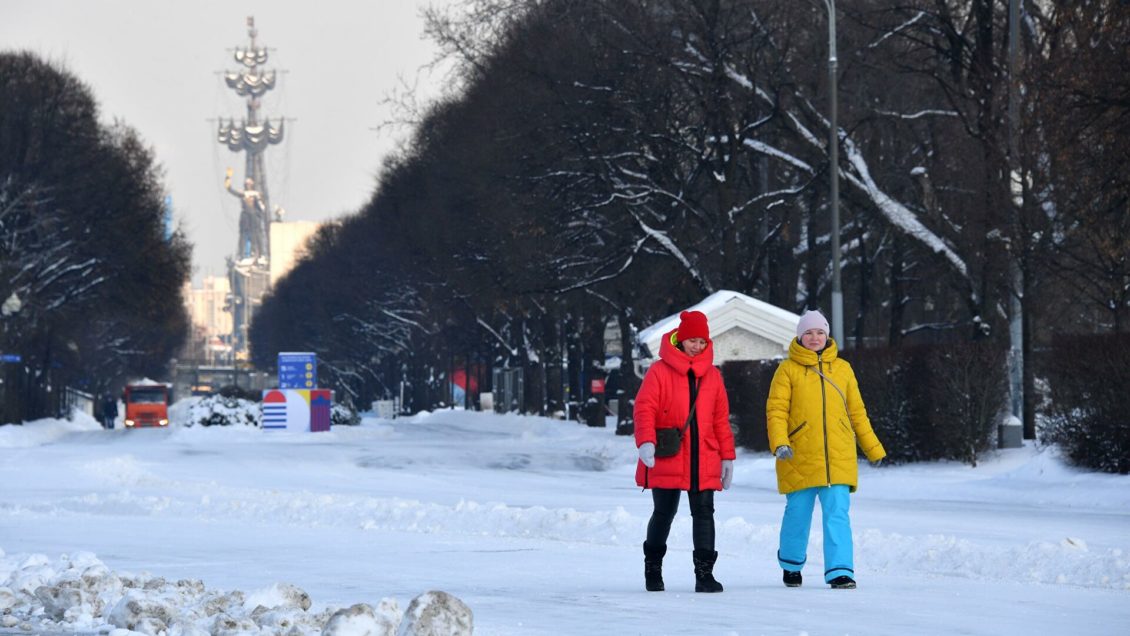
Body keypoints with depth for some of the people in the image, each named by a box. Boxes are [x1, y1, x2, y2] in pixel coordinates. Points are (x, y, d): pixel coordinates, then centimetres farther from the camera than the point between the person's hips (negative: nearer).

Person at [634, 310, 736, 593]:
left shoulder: (712, 376, 11)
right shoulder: (660, 371, -2)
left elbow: (721, 418, 15)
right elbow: (645, 408, -9)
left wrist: (727, 456, 12)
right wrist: (646, 442, -24)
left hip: (703, 461, 3)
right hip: (667, 460, -3)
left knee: (704, 512, -4)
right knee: (664, 512, 7)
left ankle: (704, 572, -3)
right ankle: (653, 568, 24)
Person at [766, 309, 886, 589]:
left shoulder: (842, 369, 12)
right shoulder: (788, 369, 2)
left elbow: (856, 412, 18)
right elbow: (776, 410, -4)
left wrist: (873, 448, 19)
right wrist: (779, 443, -19)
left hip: (838, 458, 2)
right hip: (800, 459, -2)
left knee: (837, 514, -8)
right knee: (798, 514, 8)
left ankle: (840, 572, -11)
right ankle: (791, 564, 30)